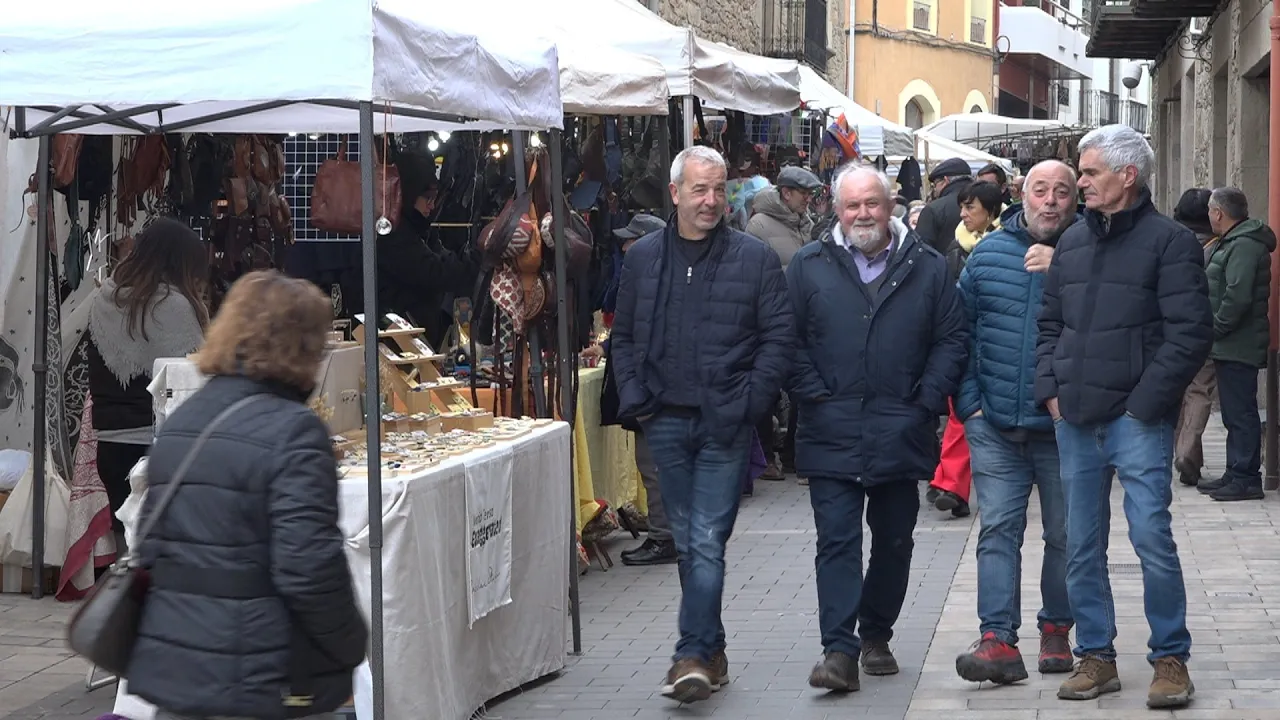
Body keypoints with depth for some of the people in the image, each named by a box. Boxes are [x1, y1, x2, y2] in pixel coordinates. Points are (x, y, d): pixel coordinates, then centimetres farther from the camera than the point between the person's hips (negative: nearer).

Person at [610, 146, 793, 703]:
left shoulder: (755, 258, -1)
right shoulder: (643, 257, 9)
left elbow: (778, 337, -1)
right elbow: (623, 336, 14)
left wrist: (750, 402, -10)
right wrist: (633, 397, 1)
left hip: (725, 425, -4)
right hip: (665, 422, 4)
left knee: (707, 541, -9)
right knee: (688, 542, 11)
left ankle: (693, 654, -9)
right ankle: (711, 652, 21)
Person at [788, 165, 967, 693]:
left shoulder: (928, 268, 5)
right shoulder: (808, 267, 4)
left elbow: (952, 338, 5)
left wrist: (928, 402, -4)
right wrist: (813, 396, -7)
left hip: (901, 433, 2)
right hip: (832, 435, -2)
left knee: (894, 542, 11)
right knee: (837, 541, -7)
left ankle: (876, 636, 26)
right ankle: (839, 649, -10)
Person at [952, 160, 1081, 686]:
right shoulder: (988, 253, 5)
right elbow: (960, 328, 8)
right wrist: (968, 401, 2)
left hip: (1063, 426, -1)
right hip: (995, 426, 1)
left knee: (1064, 534, 10)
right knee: (998, 529, -5)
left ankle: (1057, 629, 24)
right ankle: (998, 640, -8)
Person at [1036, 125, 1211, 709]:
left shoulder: (1169, 241, -5)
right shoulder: (1072, 241, 14)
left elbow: (1191, 331, -10)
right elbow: (1050, 324, 20)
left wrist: (1145, 402, -13)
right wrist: (1050, 389, 6)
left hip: (1136, 419, -6)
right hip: (1075, 420, 6)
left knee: (1151, 537, -9)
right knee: (1081, 546, 8)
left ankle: (1170, 658, 4)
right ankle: (1095, 657, 18)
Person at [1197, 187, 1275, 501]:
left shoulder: (1244, 246, -17)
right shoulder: (1234, 243, 17)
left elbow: (1237, 298, -25)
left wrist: (1214, 330, -17)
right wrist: (1214, 332, 15)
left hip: (1237, 346, -11)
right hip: (1231, 346, 11)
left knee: (1240, 413, -7)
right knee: (1235, 413, 15)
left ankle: (1246, 478, -4)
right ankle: (1236, 474, 21)